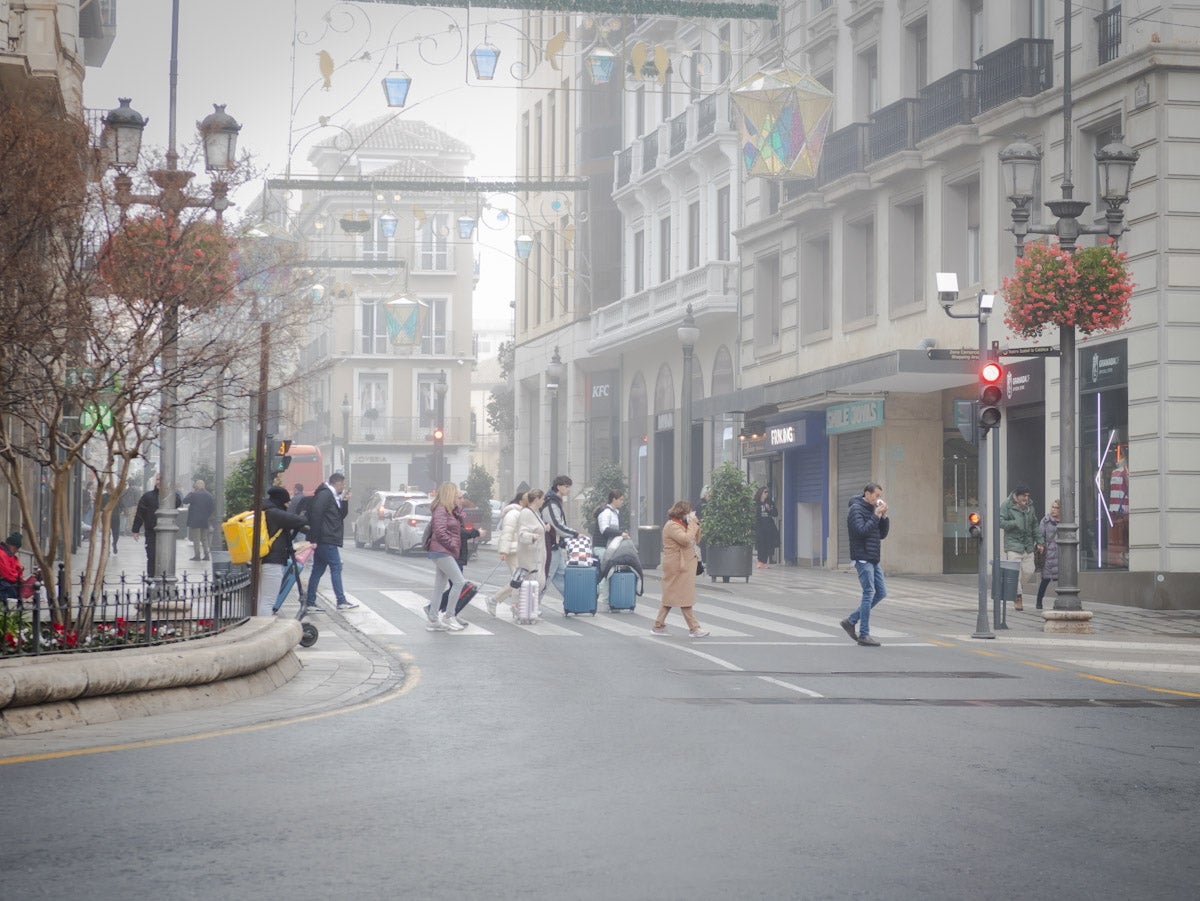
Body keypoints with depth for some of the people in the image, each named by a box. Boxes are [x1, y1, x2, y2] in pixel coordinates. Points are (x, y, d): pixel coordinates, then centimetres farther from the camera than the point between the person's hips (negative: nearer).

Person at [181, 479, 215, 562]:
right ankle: (206, 555, 9)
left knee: (196, 539, -3)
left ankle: (197, 555, -8)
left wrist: (190, 492, 2)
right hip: (205, 521, 5)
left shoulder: (194, 494, -12)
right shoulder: (208, 495, 4)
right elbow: (212, 507, 6)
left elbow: (185, 501, -8)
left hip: (195, 520, -5)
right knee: (204, 538, 12)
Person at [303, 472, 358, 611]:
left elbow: (341, 515, 23)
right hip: (326, 540, -10)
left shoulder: (331, 495, 19)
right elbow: (316, 516, -20)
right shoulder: (325, 494, -13)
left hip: (323, 542, 10)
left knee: (318, 570, 9)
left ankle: (310, 602, 11)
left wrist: (344, 501, 7)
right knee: (336, 568, -7)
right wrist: (314, 539, -22)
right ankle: (341, 601, -6)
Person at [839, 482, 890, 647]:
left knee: (881, 592, 7)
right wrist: (876, 516, -18)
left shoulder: (872, 510, 16)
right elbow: (861, 531, -21)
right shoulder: (856, 509, -9)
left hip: (873, 559, 9)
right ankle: (864, 635, -5)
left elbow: (883, 534, 16)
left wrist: (884, 516, 3)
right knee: (869, 593, -9)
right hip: (862, 558, -9)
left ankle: (851, 621, 16)